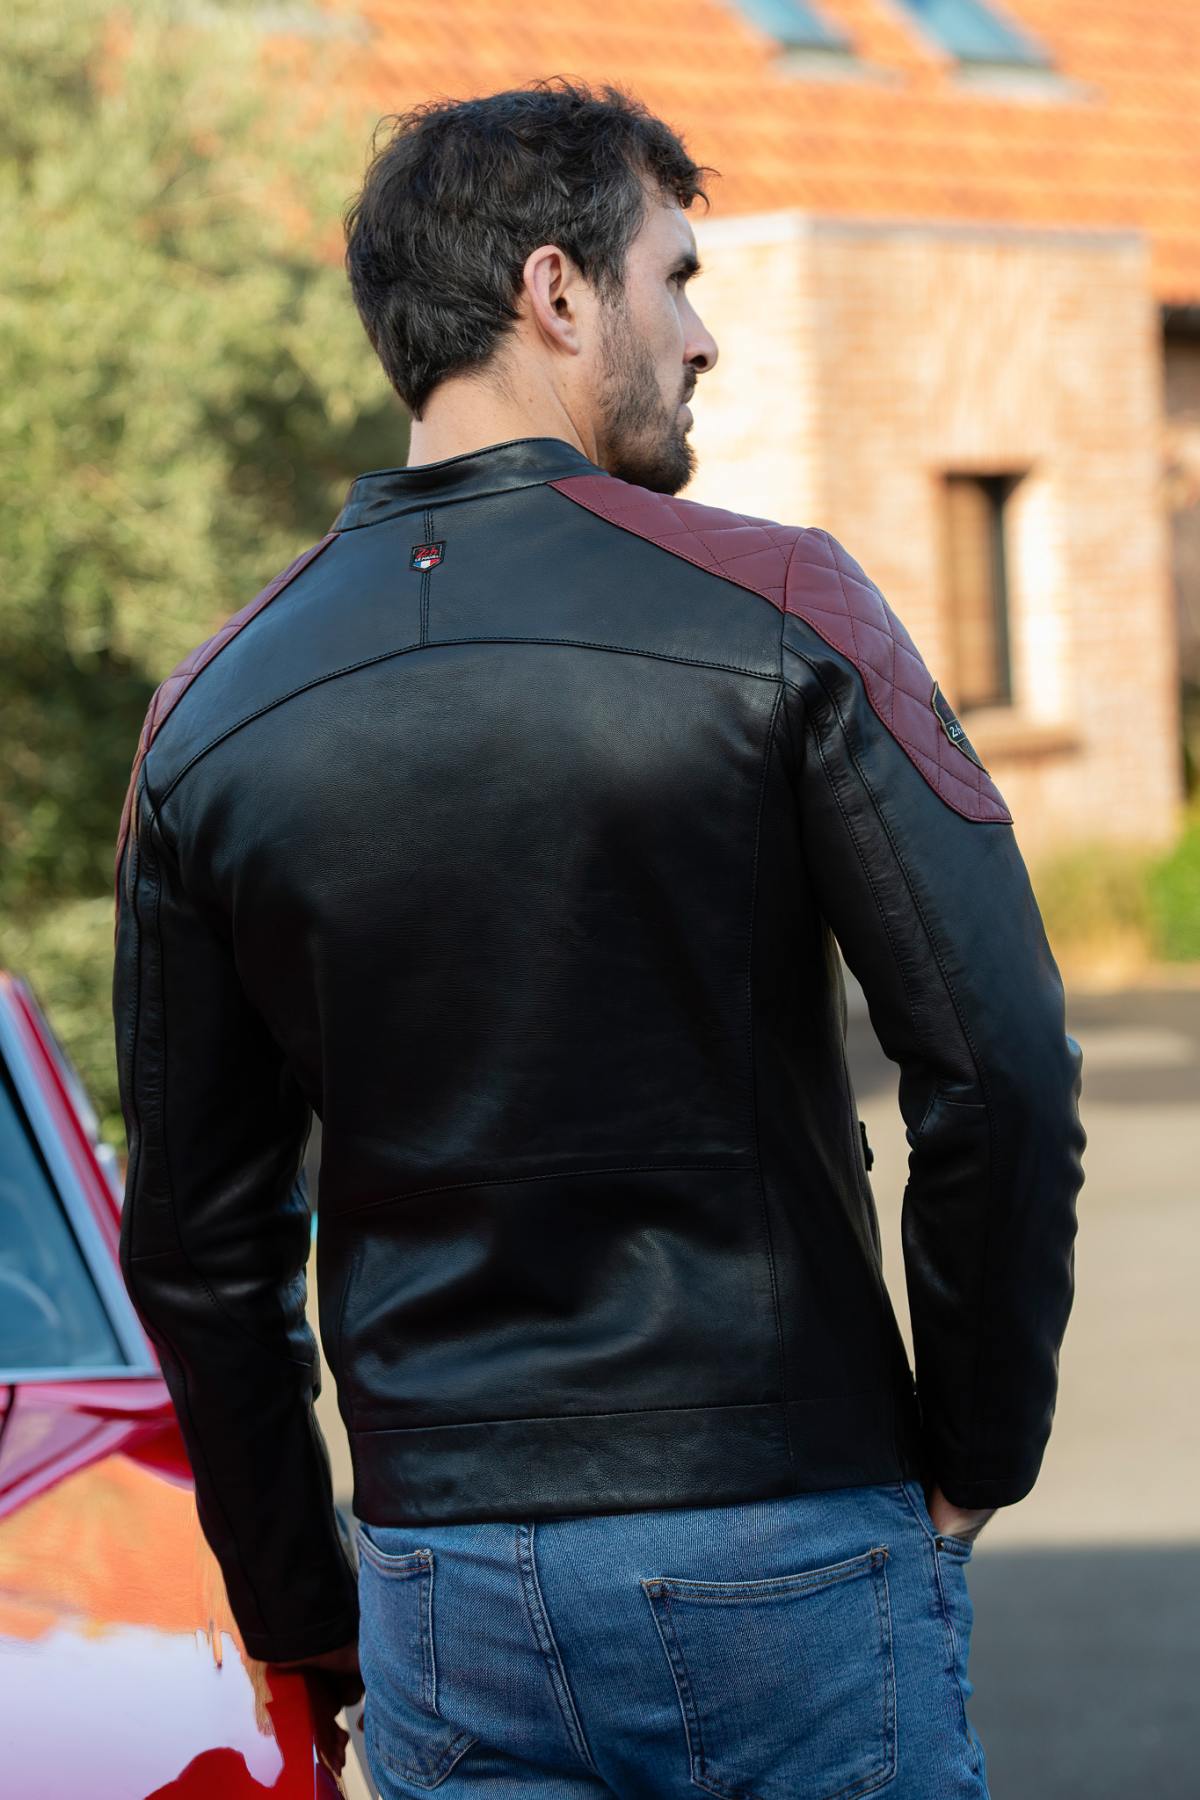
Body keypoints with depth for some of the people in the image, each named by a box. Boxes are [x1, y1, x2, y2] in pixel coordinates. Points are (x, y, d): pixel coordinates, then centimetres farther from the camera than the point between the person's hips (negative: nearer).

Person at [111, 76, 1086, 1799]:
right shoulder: (773, 609, -8)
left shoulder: (211, 714, 4)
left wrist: (307, 1620, 16)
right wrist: (976, 1454, 0)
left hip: (447, 1598, 4)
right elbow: (1000, 1064, -14)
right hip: (791, 1557, -3)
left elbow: (194, 1246, 7)